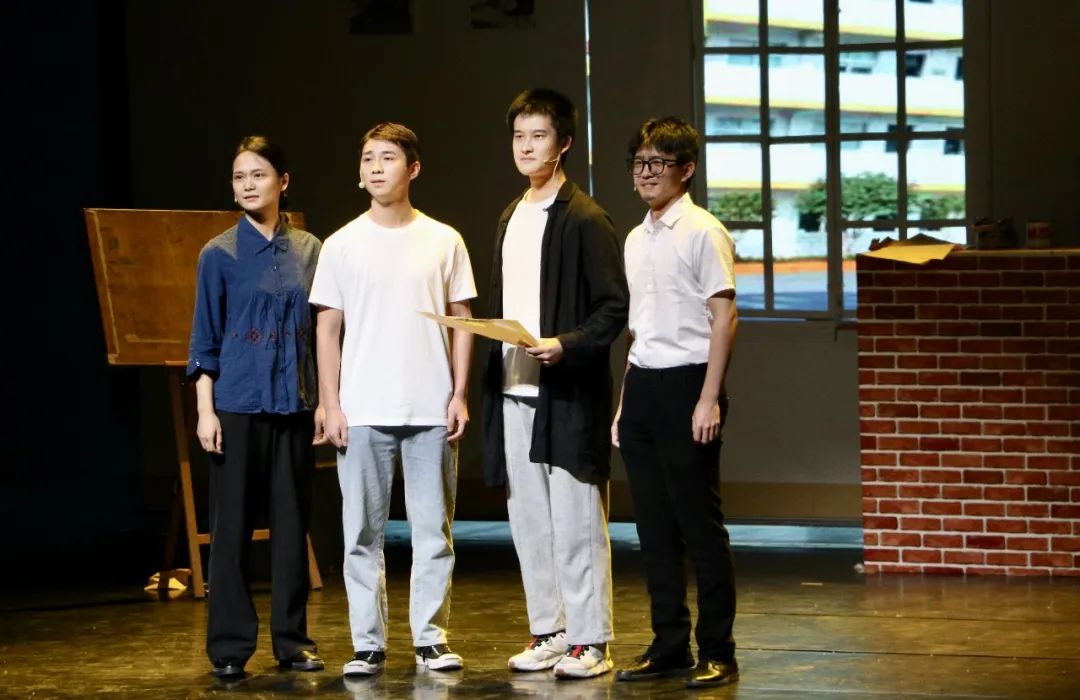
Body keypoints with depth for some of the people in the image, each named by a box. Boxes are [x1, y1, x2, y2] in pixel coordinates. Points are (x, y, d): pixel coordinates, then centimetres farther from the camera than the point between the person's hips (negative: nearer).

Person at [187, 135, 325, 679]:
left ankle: (292, 640, 15)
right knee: (233, 524, 0)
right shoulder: (219, 255, -1)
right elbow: (205, 338, 0)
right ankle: (230, 646, 6)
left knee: (292, 522, 6)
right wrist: (205, 410, -6)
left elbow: (321, 329, 11)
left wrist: (327, 399, 8)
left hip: (296, 404, 3)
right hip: (238, 404, -2)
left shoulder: (309, 250, 6)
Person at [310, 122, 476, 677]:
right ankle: (368, 645, 9)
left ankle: (431, 639, 11)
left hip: (431, 411, 0)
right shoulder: (343, 245, 4)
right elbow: (328, 328, 4)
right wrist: (330, 404, -2)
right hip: (362, 412, 0)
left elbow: (461, 319, 7)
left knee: (433, 529, 3)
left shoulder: (443, 241, 5)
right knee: (363, 533, 2)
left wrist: (459, 394, 0)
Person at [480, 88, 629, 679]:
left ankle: (590, 640, 2)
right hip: (514, 393, 8)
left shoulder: (584, 219, -7)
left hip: (568, 395, -7)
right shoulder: (509, 219, 16)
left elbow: (614, 308, -10)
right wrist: (495, 373, 13)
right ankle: (547, 631, 19)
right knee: (528, 520, 10)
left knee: (575, 520, -4)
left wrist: (567, 345, -23)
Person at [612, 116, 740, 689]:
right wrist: (625, 400, 17)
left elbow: (724, 318, -11)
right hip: (641, 385, 8)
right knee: (653, 525, 9)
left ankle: (717, 652, 1)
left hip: (686, 383, -8)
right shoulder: (635, 239, 16)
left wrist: (710, 398, -17)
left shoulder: (703, 232, -8)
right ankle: (669, 646, 16)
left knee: (699, 523, -5)